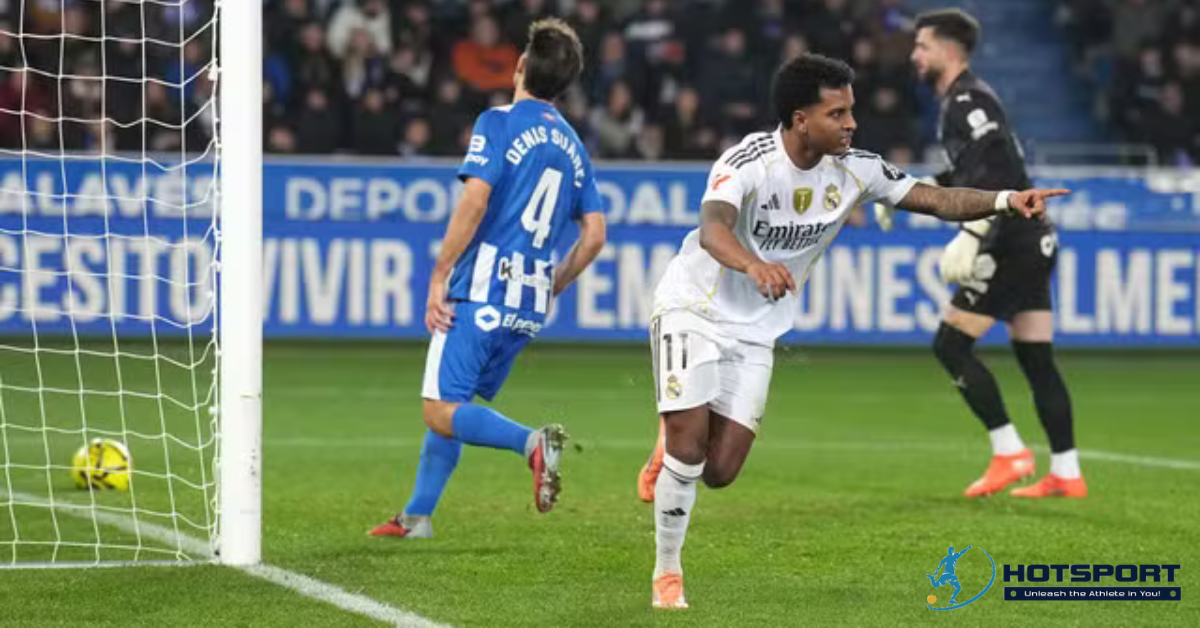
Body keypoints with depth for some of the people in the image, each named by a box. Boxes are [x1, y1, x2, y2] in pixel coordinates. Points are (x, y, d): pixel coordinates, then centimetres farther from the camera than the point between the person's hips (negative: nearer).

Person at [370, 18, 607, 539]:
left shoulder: (500, 122, -6)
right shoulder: (572, 145, 14)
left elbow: (475, 200, -17)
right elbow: (594, 234, 13)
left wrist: (439, 276, -13)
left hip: (481, 294, -7)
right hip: (527, 308, 7)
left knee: (442, 412, -9)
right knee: (451, 406, 18)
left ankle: (533, 442, -31)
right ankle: (416, 517, 20)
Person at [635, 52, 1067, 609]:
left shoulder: (854, 170, -7)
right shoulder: (750, 162, -25)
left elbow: (935, 199, -4)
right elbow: (712, 229, -42)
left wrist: (1007, 200, -21)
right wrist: (754, 265, -64)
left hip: (755, 332, 5)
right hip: (693, 308, -5)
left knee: (720, 470, -2)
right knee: (688, 445, -17)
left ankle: (672, 449, 34)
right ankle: (666, 573, 4)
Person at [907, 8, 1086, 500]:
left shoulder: (966, 100, -12)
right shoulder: (962, 101, 19)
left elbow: (999, 172, -24)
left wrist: (970, 236, -31)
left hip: (1012, 243, -10)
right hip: (1032, 240, 10)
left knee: (950, 344, -7)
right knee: (1035, 359, 8)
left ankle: (1009, 453, -8)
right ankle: (1066, 474, 6)